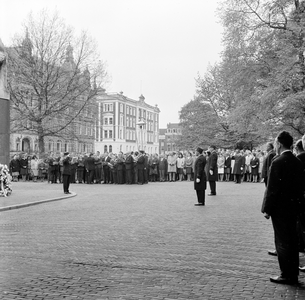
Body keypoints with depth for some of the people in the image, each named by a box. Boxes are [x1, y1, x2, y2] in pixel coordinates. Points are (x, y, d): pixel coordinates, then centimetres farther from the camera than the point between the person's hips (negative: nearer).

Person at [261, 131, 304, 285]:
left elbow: (272, 188, -17)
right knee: (292, 240, 14)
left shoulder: (278, 162, -16)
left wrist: (267, 209, -11)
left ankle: (286, 275, 7)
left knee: (282, 241, 1)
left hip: (280, 208, -8)